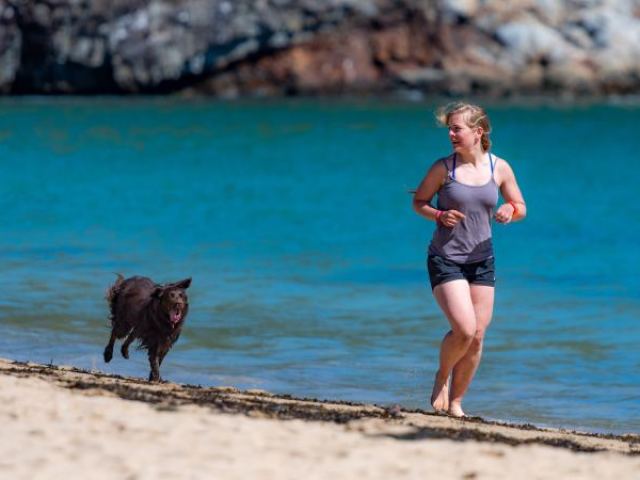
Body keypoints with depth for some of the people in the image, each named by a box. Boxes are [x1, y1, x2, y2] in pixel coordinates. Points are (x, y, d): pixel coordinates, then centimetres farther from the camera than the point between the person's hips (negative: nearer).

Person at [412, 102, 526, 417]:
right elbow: (418, 202, 4)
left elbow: (520, 207, 11)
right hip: (445, 258, -3)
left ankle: (455, 401, 18)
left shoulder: (499, 168, 1)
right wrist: (439, 215, -16)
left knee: (477, 336, 2)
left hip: (481, 260, 3)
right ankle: (442, 377, 13)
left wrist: (509, 211, -12)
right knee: (464, 329, -18)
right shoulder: (444, 168, -6)